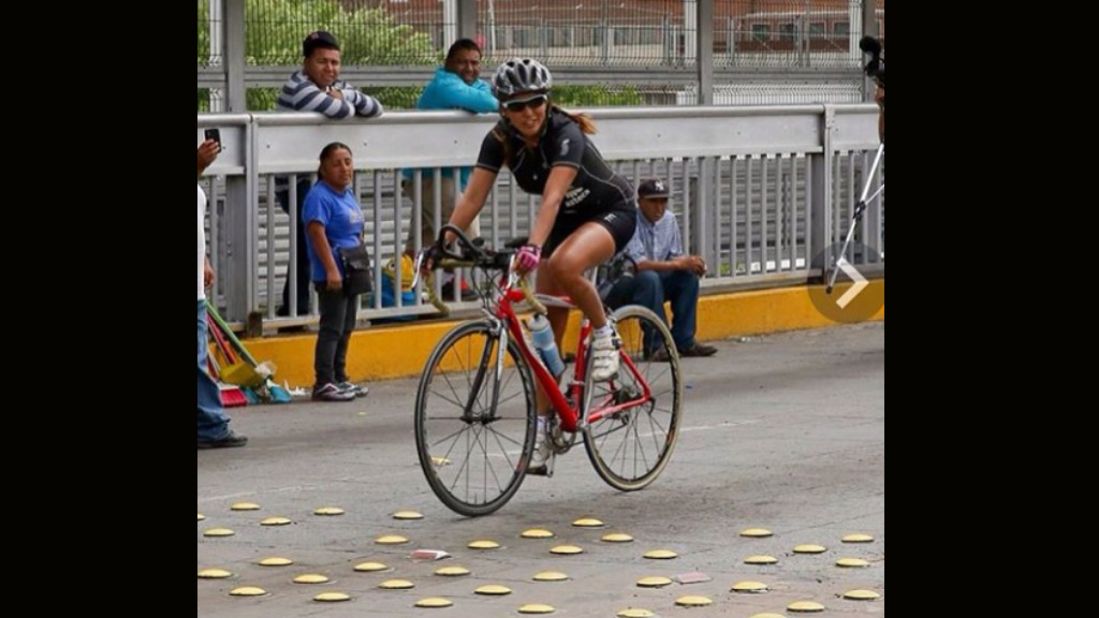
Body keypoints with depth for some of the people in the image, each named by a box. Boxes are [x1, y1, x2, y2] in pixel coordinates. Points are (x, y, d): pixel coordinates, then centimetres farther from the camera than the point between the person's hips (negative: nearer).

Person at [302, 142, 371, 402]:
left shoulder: (348, 194, 14)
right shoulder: (320, 196, -14)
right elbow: (317, 233, -22)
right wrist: (331, 269, -27)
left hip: (351, 273, 9)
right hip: (332, 276, -9)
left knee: (346, 329, 14)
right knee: (332, 328, -9)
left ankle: (340, 378, 22)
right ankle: (324, 383, -7)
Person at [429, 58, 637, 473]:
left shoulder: (564, 134, -29)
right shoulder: (500, 141, -13)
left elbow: (553, 196, -43)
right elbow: (472, 198, -18)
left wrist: (533, 245, -57)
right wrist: (442, 244, -32)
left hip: (611, 212, -6)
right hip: (566, 221, 6)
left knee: (563, 265, -39)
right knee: (546, 331, -1)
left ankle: (604, 335, -12)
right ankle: (543, 431, 3)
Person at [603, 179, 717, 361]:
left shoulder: (668, 219, 3)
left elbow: (675, 257, 9)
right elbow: (637, 264, -29)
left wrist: (690, 263, -15)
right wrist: (678, 264, -29)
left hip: (652, 284, 7)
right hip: (617, 291, -7)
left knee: (688, 276, -12)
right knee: (648, 278, -35)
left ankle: (683, 341, -9)